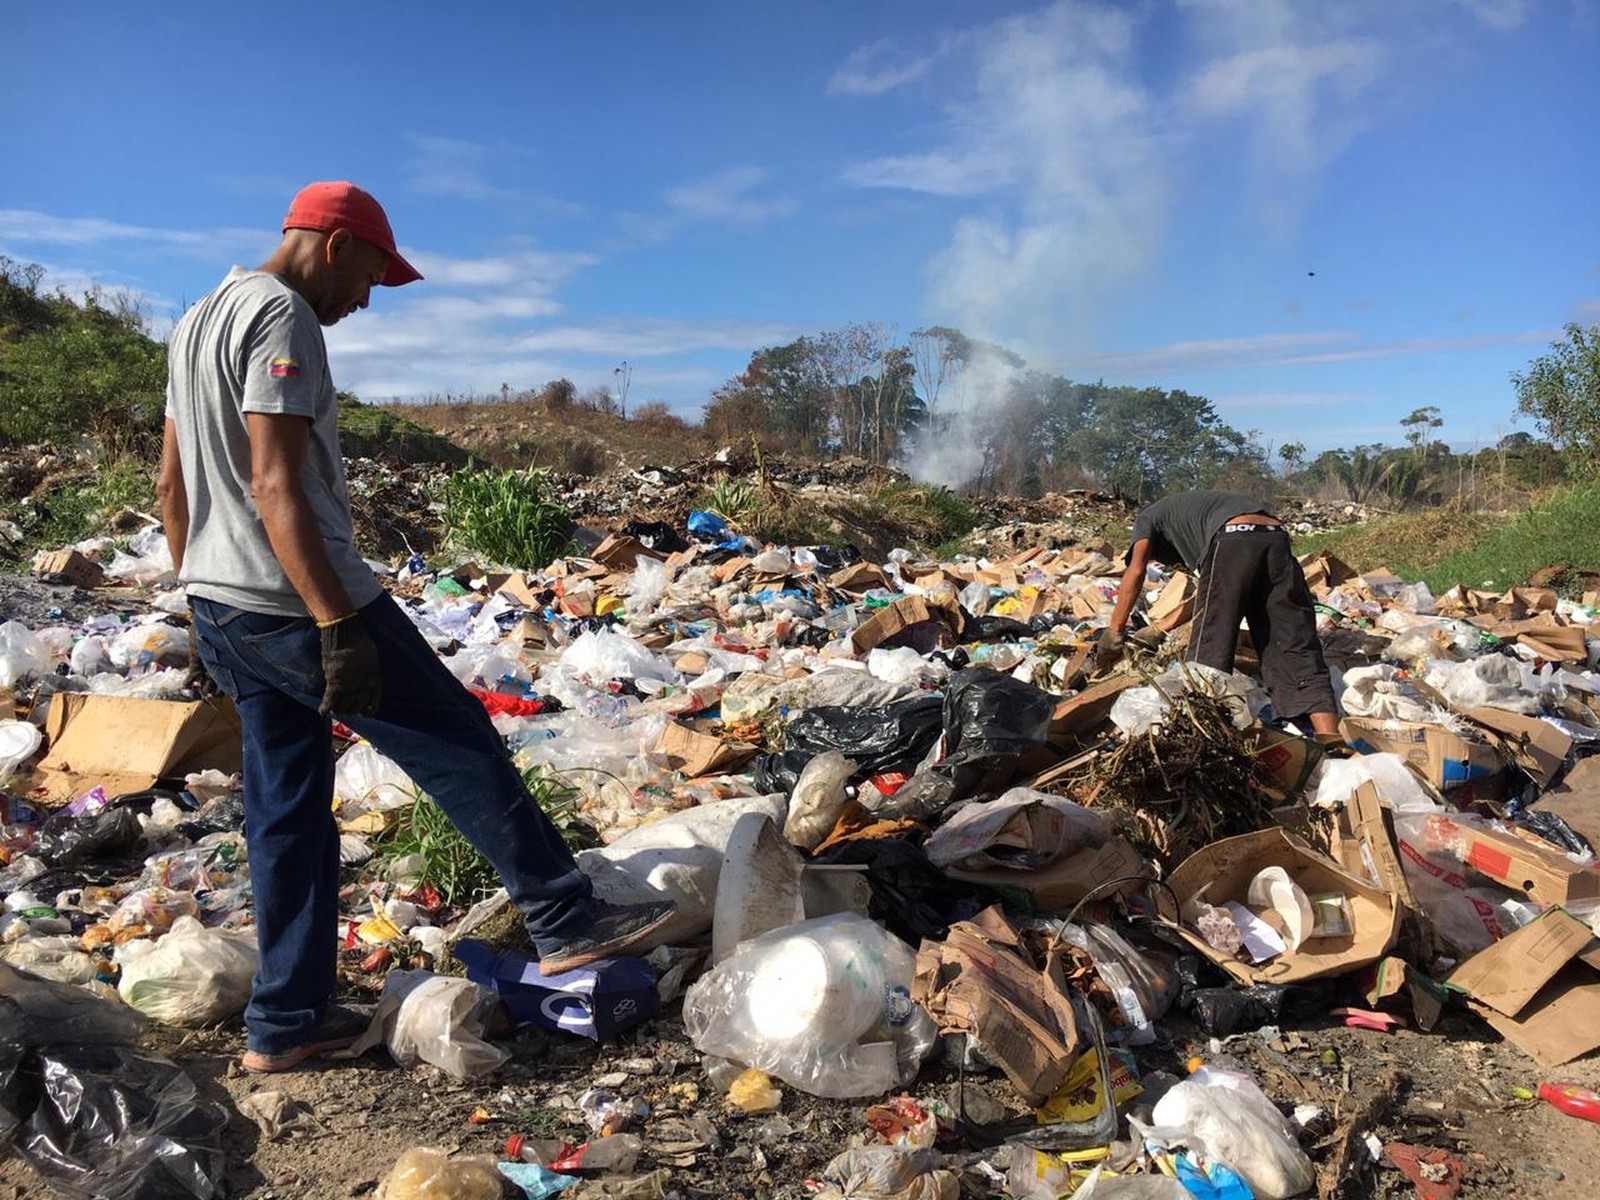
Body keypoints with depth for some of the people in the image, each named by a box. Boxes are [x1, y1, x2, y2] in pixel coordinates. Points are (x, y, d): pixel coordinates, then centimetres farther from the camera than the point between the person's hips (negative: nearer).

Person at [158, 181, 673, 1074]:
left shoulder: (198, 322, 18)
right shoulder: (282, 317, -13)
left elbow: (172, 483, 20)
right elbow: (275, 487, -23)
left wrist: (205, 598, 25)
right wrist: (338, 626, -26)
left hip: (220, 607, 10)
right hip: (296, 601, -10)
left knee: (287, 807, 13)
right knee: (461, 743, -1)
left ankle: (286, 1022, 20)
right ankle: (568, 924, 8)